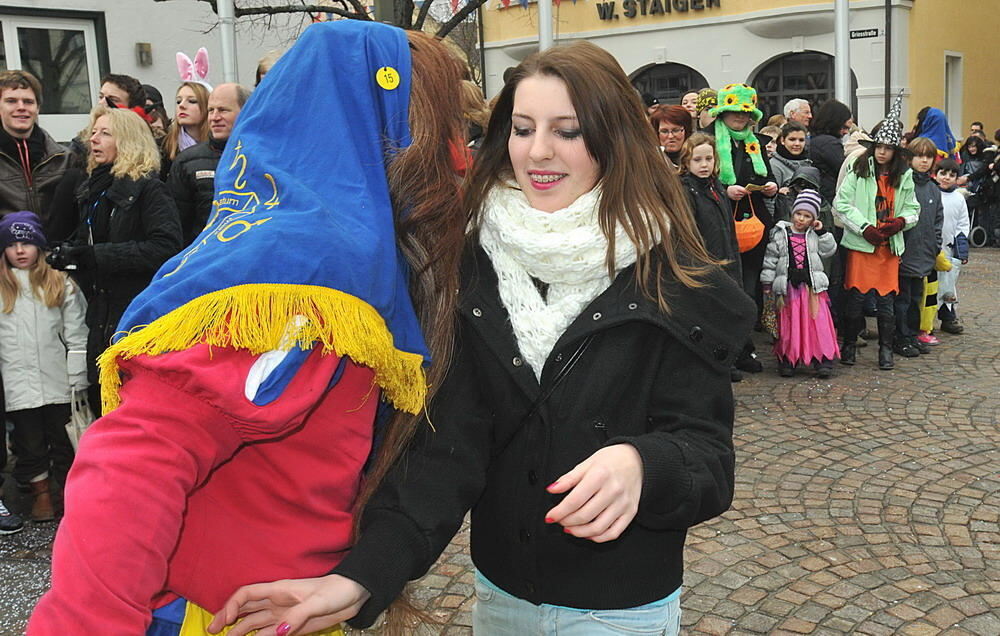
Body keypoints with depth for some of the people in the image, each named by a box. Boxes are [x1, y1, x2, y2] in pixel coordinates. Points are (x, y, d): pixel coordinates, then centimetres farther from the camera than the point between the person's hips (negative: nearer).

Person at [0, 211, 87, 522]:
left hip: (57, 382, 0)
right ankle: (40, 491, 23)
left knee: (63, 437, 9)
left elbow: (76, 336, 4)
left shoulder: (61, 285, 5)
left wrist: (78, 380, 0)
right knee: (29, 441, 9)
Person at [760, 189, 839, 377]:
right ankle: (787, 360, 13)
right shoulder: (781, 234, 4)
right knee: (789, 326, 3)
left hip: (812, 287, 1)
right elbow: (770, 258, 3)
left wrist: (822, 232, -3)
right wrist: (767, 282, -1)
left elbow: (829, 250, 3)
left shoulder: (815, 235, 10)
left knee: (818, 323, -4)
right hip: (788, 288, -1)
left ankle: (823, 361, 1)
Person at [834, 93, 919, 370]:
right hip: (860, 244, -2)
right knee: (856, 297, 1)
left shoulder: (904, 175, 8)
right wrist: (865, 228, -14)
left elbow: (913, 208, 15)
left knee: (886, 300, 4)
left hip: (890, 246, 2)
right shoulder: (859, 170, -2)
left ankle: (886, 349, 15)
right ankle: (849, 344, 17)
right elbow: (841, 204, -7)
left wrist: (901, 222, -7)